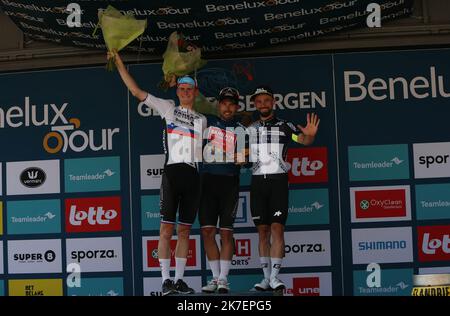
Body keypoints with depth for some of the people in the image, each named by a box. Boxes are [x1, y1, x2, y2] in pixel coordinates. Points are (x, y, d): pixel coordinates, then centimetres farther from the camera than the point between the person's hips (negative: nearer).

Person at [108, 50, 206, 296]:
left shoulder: (202, 119, 21)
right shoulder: (168, 109, 11)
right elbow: (136, 91, 7)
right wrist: (119, 63, 3)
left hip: (193, 174, 3)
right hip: (172, 171, -3)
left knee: (184, 229, 4)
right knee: (167, 227, -7)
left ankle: (179, 279, 8)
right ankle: (166, 280, -5)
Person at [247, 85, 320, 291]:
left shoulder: (284, 126, 3)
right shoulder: (250, 129, 14)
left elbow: (304, 140, -9)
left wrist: (310, 135, -31)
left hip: (278, 181, -3)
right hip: (258, 181, 3)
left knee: (277, 228, -11)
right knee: (263, 230, 3)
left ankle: (275, 276, -10)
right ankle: (266, 278, 6)